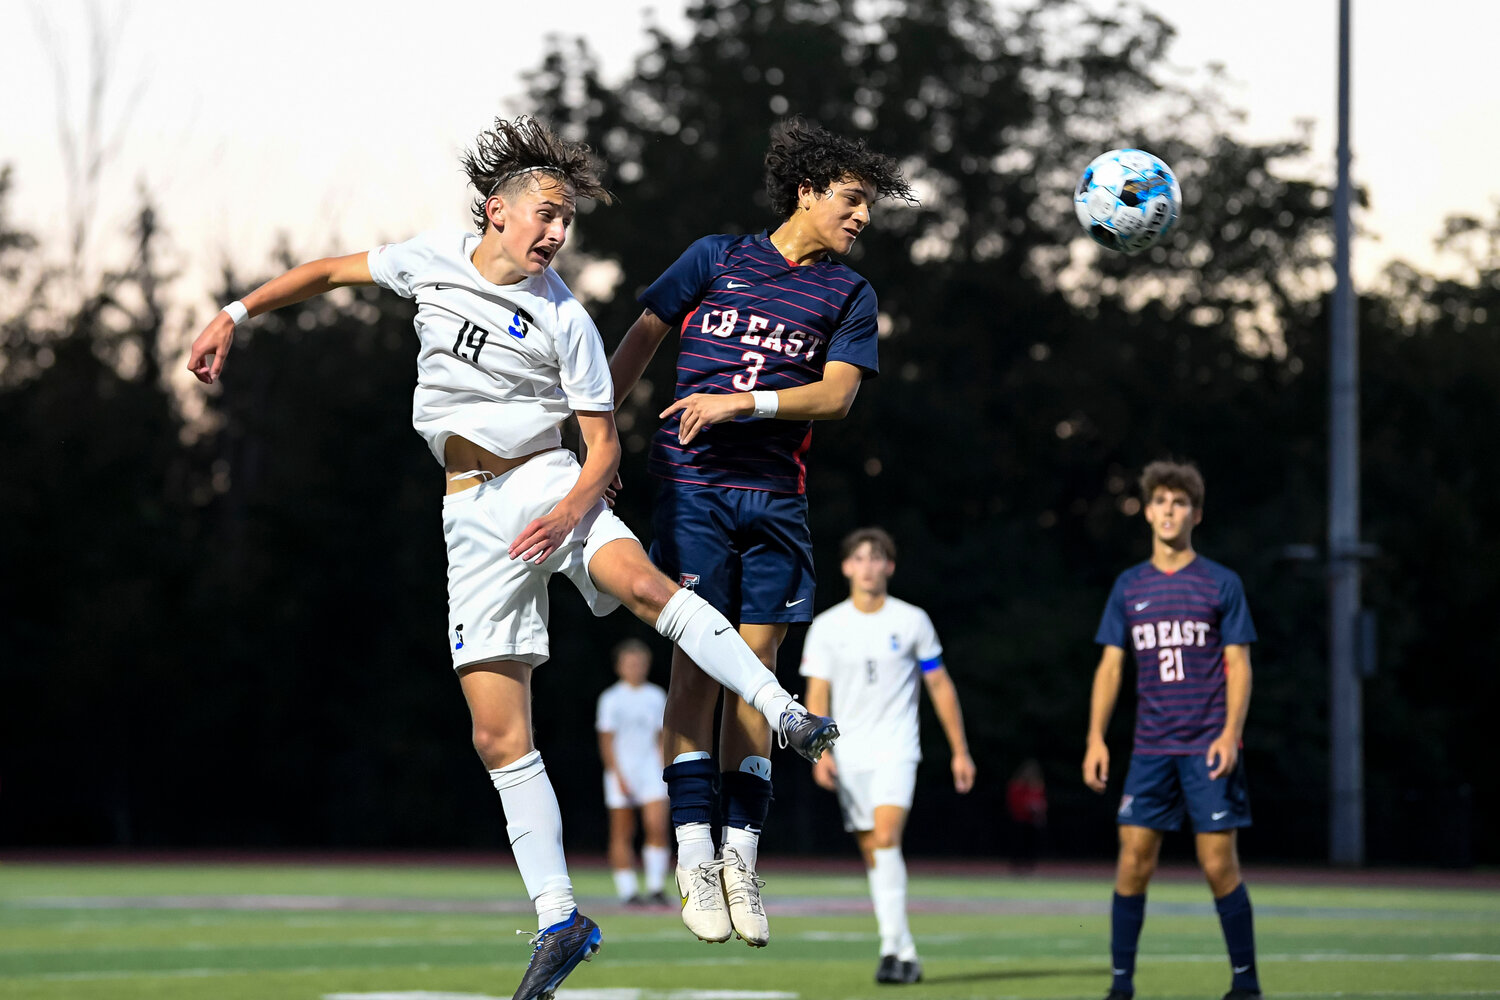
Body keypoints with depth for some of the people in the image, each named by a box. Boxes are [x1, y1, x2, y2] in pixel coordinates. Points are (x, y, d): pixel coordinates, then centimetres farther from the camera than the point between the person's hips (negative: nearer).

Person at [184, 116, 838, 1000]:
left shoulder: (565, 320, -6)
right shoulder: (433, 263, 4)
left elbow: (605, 444, -3)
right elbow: (330, 272, 20)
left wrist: (573, 510, -22)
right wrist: (235, 316, 15)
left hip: (549, 485, -2)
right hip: (474, 517, 3)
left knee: (639, 581, -37)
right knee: (499, 736, -4)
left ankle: (783, 711, -37)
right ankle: (558, 920, 1)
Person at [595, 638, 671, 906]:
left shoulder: (656, 697, 10)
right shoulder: (612, 699, -2)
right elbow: (606, 742, -5)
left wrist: (665, 771, 10)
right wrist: (618, 776, -12)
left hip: (650, 769, 3)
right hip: (622, 771, -3)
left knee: (658, 826, -11)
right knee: (622, 833, 0)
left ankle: (655, 888, -5)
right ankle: (627, 891, 5)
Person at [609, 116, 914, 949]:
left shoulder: (849, 294, 11)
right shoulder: (716, 258, 8)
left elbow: (837, 394, -1)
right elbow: (637, 344, 12)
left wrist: (742, 402, -12)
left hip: (777, 500, 2)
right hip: (693, 485, -2)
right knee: (697, 662, -8)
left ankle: (741, 860, 4)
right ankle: (694, 858, -8)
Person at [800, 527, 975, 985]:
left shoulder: (912, 621, 2)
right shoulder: (827, 626, 4)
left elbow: (940, 686, 8)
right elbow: (817, 693, 2)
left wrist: (960, 751, 8)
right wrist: (820, 750, -13)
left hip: (896, 751, -3)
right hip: (849, 756, 3)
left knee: (886, 838, -21)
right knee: (872, 854, 3)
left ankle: (892, 947, -23)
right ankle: (906, 955, 11)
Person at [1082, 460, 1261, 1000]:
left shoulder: (1221, 584, 1)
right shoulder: (1129, 586, 10)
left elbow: (1239, 665, -1)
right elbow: (1110, 665, 12)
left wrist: (1230, 734, -13)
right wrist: (1096, 738, 2)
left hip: (1208, 747, -3)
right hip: (1150, 748, 3)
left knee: (1219, 864, -4)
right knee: (1133, 863, -3)